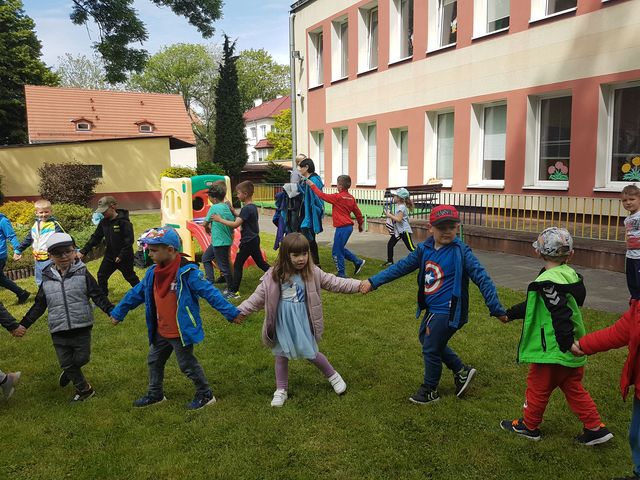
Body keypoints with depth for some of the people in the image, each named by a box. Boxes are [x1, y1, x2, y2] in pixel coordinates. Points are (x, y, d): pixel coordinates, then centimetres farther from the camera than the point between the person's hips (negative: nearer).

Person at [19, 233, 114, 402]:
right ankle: (84, 390, 27)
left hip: (81, 328, -2)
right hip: (58, 331, 3)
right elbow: (39, 305, 12)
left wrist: (111, 311, -20)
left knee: (82, 358, 7)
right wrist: (24, 324, 8)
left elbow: (98, 296, -7)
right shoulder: (47, 279, 2)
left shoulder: (82, 274, -6)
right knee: (66, 363, 9)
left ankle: (68, 372, 41)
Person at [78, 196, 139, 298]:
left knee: (130, 277, 7)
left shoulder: (124, 221, -19)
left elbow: (129, 240, -21)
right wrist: (83, 251, -3)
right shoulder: (104, 222, 1)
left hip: (124, 257, -6)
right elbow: (95, 238, 5)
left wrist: (121, 255, -23)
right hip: (109, 255, 6)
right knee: (101, 276, 8)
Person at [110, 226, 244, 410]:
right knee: (154, 361, 22)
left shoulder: (187, 272, -23)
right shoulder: (153, 273, 0)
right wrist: (118, 313, 22)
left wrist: (231, 313, -26)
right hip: (161, 332, 8)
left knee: (188, 364, 6)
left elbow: (210, 293, -24)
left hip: (182, 332, -8)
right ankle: (155, 394, 43)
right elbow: (136, 294, 13)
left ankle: (205, 395, 25)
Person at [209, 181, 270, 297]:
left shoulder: (246, 209, -20)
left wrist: (220, 219, -19)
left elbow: (235, 224, -27)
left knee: (237, 265, -1)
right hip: (254, 239, 9)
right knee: (260, 262, 18)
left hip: (247, 242, -9)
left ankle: (233, 291, 2)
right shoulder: (253, 207, 8)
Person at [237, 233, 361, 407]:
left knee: (311, 354, 7)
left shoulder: (312, 272, -8)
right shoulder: (274, 275, -11)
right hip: (282, 322, 1)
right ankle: (281, 390, 30)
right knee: (281, 356, 12)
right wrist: (239, 311, -13)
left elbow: (335, 283, -6)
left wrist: (360, 285, -13)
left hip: (302, 320, 0)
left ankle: (333, 375, 34)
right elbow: (258, 297, -6)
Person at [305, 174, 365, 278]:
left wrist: (312, 185, 0)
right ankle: (358, 262, 23)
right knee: (340, 249, 23)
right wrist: (360, 224, 27)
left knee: (337, 252, 2)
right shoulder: (351, 198, 7)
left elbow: (322, 195, -11)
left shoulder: (338, 197, -15)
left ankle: (341, 274, 8)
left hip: (342, 227, -8)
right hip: (349, 226, 8)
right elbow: (357, 212, 13)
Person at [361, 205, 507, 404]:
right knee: (426, 340, 23)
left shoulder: (461, 252, -17)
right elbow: (400, 267, 4)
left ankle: (429, 391, 30)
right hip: (432, 309, 7)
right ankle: (461, 371, 38)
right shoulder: (424, 249, -1)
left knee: (431, 350, 5)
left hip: (447, 312, -7)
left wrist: (497, 310, -18)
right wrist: (373, 281, 0)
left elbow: (482, 279, -16)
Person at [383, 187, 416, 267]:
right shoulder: (398, 206, 11)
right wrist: (390, 214, 3)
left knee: (411, 247, -6)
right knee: (390, 244, 9)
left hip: (404, 230, -10)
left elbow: (399, 219, -25)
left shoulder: (401, 207, -18)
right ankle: (390, 261, 17)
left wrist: (389, 215, -17)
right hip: (398, 230, 10)